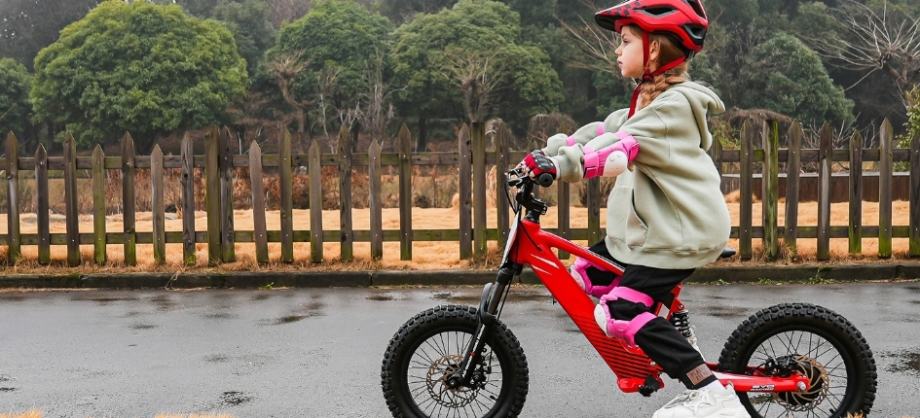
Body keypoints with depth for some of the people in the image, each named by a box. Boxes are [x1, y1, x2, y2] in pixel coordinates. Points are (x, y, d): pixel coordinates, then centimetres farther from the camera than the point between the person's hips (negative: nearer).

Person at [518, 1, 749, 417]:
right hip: (658, 223, 10)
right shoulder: (651, 98, 16)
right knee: (586, 274, 13)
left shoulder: (674, 105, -18)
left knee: (621, 312, -17)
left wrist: (561, 164, -40)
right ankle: (674, 350, 20)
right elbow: (607, 129, 11)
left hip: (680, 232, -10)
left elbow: (623, 145, -31)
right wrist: (549, 150, 2)